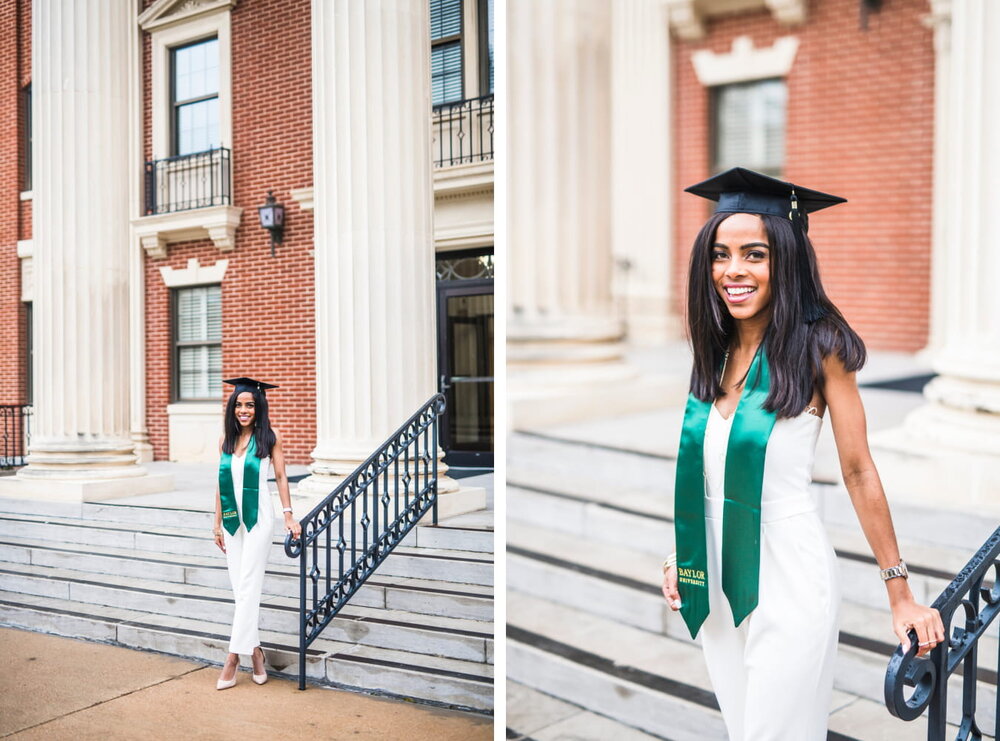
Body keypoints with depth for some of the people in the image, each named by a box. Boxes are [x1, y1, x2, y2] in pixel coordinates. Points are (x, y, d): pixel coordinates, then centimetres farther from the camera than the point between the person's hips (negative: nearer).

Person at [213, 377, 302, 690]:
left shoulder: (269, 437, -3)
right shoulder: (225, 439, 8)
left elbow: (280, 477, -1)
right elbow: (221, 484, 11)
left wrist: (289, 516, -7)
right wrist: (217, 523, 11)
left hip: (259, 518, -5)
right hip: (232, 519, 5)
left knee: (248, 587, -6)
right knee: (239, 588, 7)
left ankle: (234, 656, -3)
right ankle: (255, 650, 17)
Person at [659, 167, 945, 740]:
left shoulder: (819, 348, -11)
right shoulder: (716, 351, 4)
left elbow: (859, 471, -9)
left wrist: (901, 594, -7)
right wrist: (680, 555, 14)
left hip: (788, 575, -5)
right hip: (715, 579, 6)